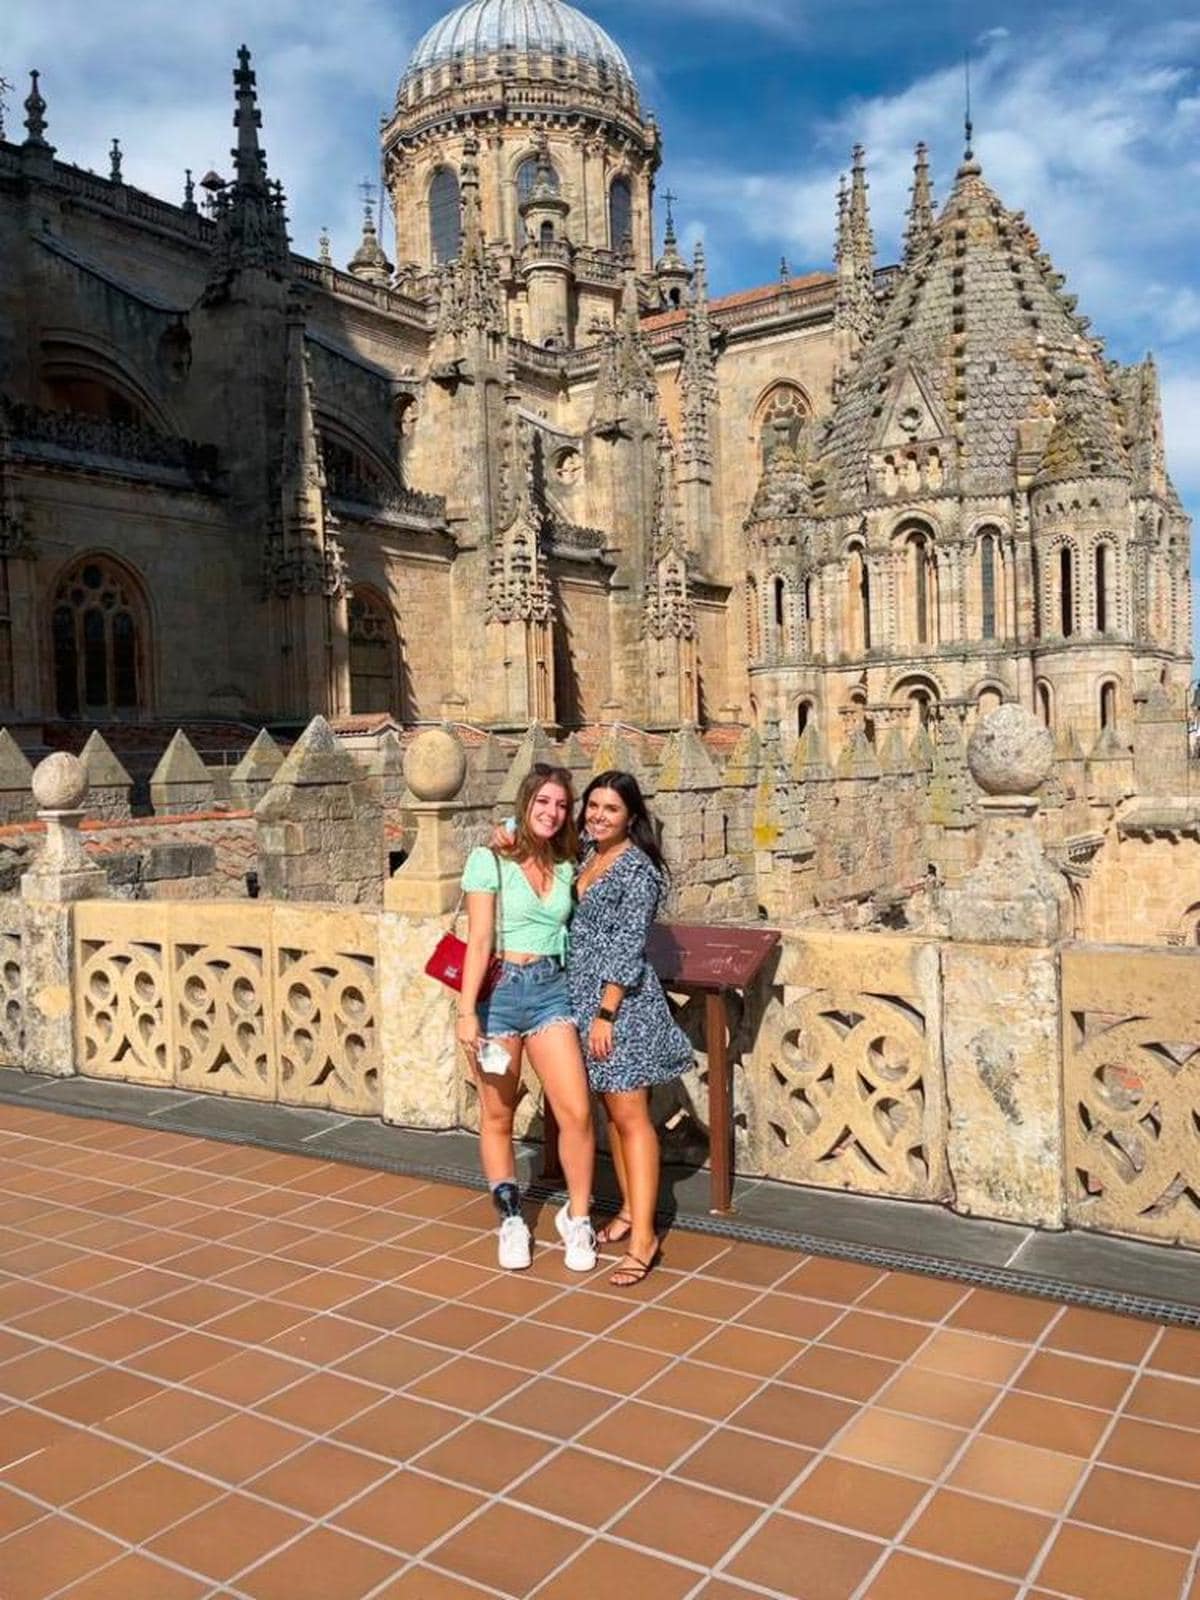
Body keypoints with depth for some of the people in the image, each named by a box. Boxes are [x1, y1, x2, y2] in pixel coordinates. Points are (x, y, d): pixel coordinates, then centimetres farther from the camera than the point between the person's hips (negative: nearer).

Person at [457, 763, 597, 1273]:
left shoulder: (566, 867, 8)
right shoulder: (490, 860, -5)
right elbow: (479, 941, -9)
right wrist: (467, 1011, -14)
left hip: (550, 991, 3)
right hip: (499, 990, -3)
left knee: (576, 1112, -6)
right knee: (497, 1116, 8)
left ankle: (576, 1217, 14)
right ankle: (511, 1218, 27)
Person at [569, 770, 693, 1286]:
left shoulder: (638, 869, -13)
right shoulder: (587, 856, 10)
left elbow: (628, 947, -16)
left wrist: (605, 1013, -18)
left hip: (621, 1001, -8)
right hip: (584, 994, 8)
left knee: (630, 1117, -6)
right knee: (610, 1111, 15)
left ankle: (643, 1237, -2)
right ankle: (630, 1209, 28)